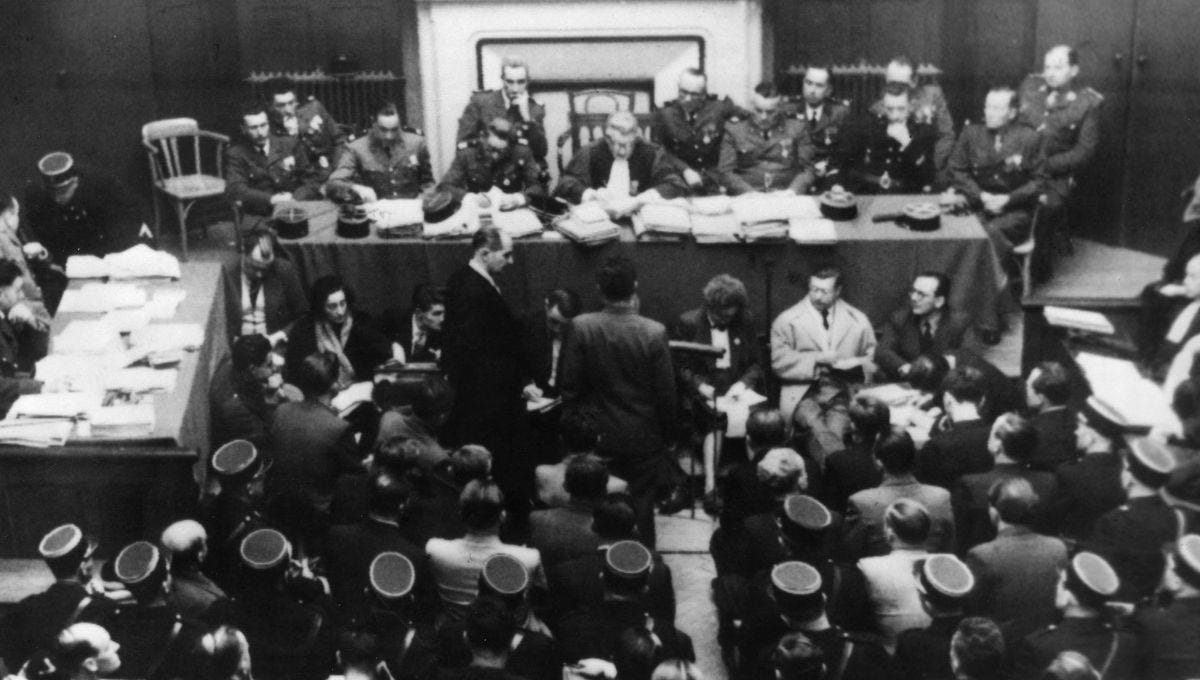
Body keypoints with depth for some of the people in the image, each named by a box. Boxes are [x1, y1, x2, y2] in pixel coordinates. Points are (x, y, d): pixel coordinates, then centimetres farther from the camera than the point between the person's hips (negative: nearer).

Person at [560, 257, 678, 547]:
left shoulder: (581, 327, -14)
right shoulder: (654, 332, -18)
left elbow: (570, 387, -7)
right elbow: (666, 393, -9)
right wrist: (666, 434, 6)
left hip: (597, 438, 1)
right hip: (644, 438, -1)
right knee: (640, 510, 11)